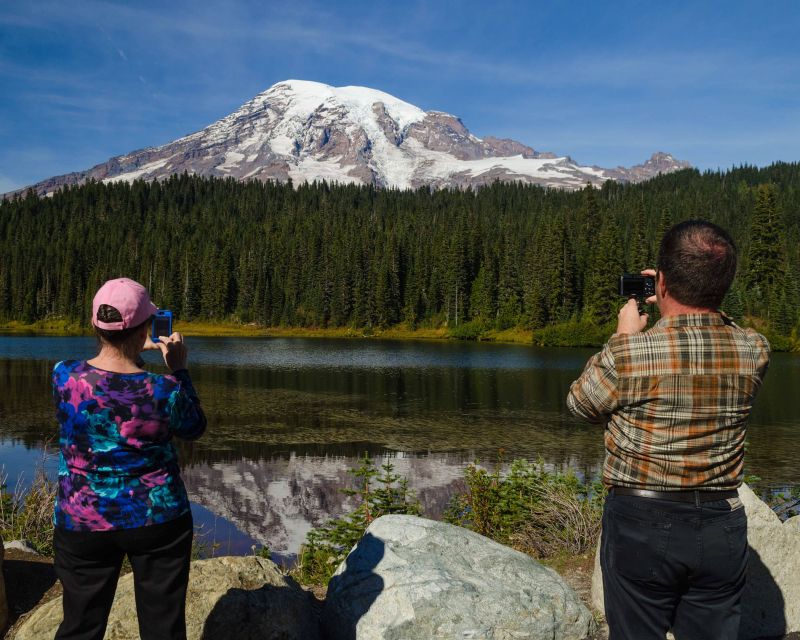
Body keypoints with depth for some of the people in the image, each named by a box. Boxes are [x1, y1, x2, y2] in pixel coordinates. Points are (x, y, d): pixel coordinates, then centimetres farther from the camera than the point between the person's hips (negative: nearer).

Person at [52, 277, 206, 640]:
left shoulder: (63, 375, -12)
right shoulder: (164, 390, -18)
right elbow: (194, 428, 2)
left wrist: (132, 352, 17)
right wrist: (179, 369, 3)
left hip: (83, 523, 2)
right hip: (158, 519, -2)